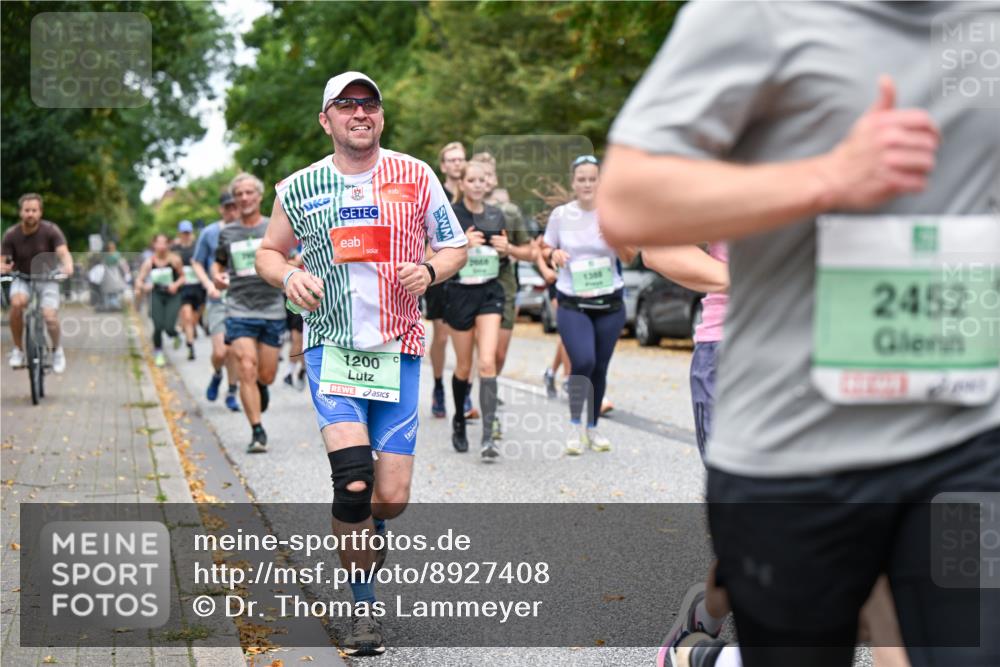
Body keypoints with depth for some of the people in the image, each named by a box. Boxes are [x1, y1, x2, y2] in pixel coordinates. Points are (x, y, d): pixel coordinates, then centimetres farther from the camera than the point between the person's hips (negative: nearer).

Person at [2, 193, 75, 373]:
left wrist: (68, 266, -52)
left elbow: (63, 252, -29)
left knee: (50, 317, -22)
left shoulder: (50, 230, -17)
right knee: (17, 303, -32)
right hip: (22, 278, 1)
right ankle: (18, 349, -13)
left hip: (46, 278, -1)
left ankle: (57, 350, 11)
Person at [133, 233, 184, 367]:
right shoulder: (149, 262, -5)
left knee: (169, 327, -14)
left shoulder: (174, 259, -8)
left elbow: (182, 276, 3)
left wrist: (176, 284, -16)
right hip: (157, 296, 1)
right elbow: (139, 279, -5)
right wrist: (141, 287, -26)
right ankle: (158, 353, 13)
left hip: (173, 296, -1)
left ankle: (176, 336, 26)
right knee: (158, 327, -12)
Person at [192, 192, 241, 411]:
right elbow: (197, 263, 8)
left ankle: (231, 392, 19)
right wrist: (208, 284, -7)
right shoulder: (209, 233, 0)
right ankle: (217, 375, 23)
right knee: (221, 352, -9)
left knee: (235, 350, 3)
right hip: (218, 300, -1)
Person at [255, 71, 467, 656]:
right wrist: (289, 276, -4)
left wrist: (429, 271, -10)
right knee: (354, 483, -18)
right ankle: (364, 609, 1)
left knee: (392, 496, -4)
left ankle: (370, 527, 35)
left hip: (398, 348, 1)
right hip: (332, 346, -1)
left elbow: (456, 246, 11)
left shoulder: (416, 177, 3)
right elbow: (269, 251, 18)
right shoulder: (299, 189, 4)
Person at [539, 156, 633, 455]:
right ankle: (575, 424, 1)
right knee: (583, 362, -19)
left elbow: (629, 258, -1)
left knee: (600, 368, 5)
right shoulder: (560, 215, 2)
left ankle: (592, 427, 23)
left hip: (609, 304, 1)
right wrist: (553, 254, -11)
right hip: (572, 304, -1)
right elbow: (545, 251, 12)